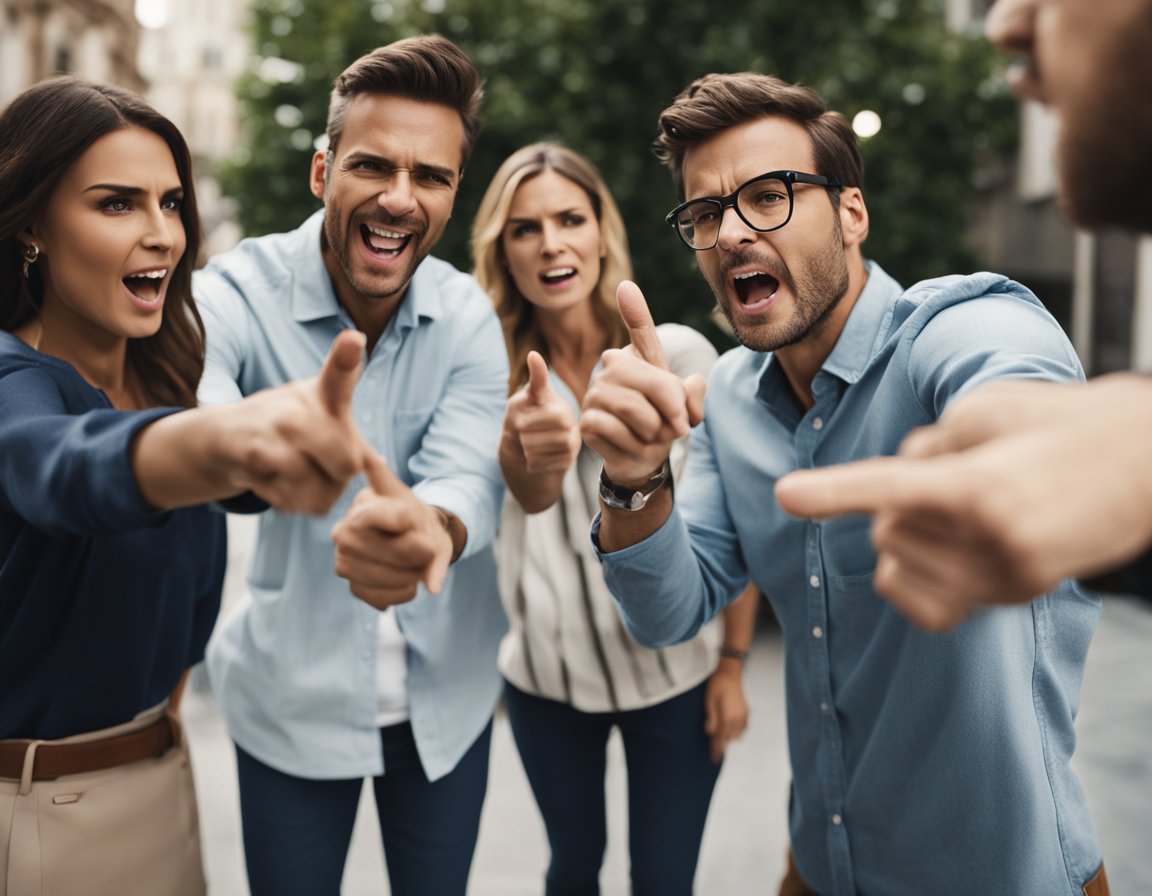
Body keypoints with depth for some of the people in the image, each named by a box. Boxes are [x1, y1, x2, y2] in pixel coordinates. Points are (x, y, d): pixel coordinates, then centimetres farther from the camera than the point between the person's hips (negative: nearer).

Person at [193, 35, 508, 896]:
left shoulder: (467, 315, -7)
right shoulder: (237, 293, -17)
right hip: (293, 698, -2)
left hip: (447, 696, 3)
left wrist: (433, 527, -49)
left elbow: (470, 477, -23)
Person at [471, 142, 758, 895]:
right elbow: (527, 494, -30)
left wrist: (734, 664, -3)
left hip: (673, 674, -1)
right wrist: (529, 449, -53)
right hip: (545, 678, 2)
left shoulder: (680, 354, -11)